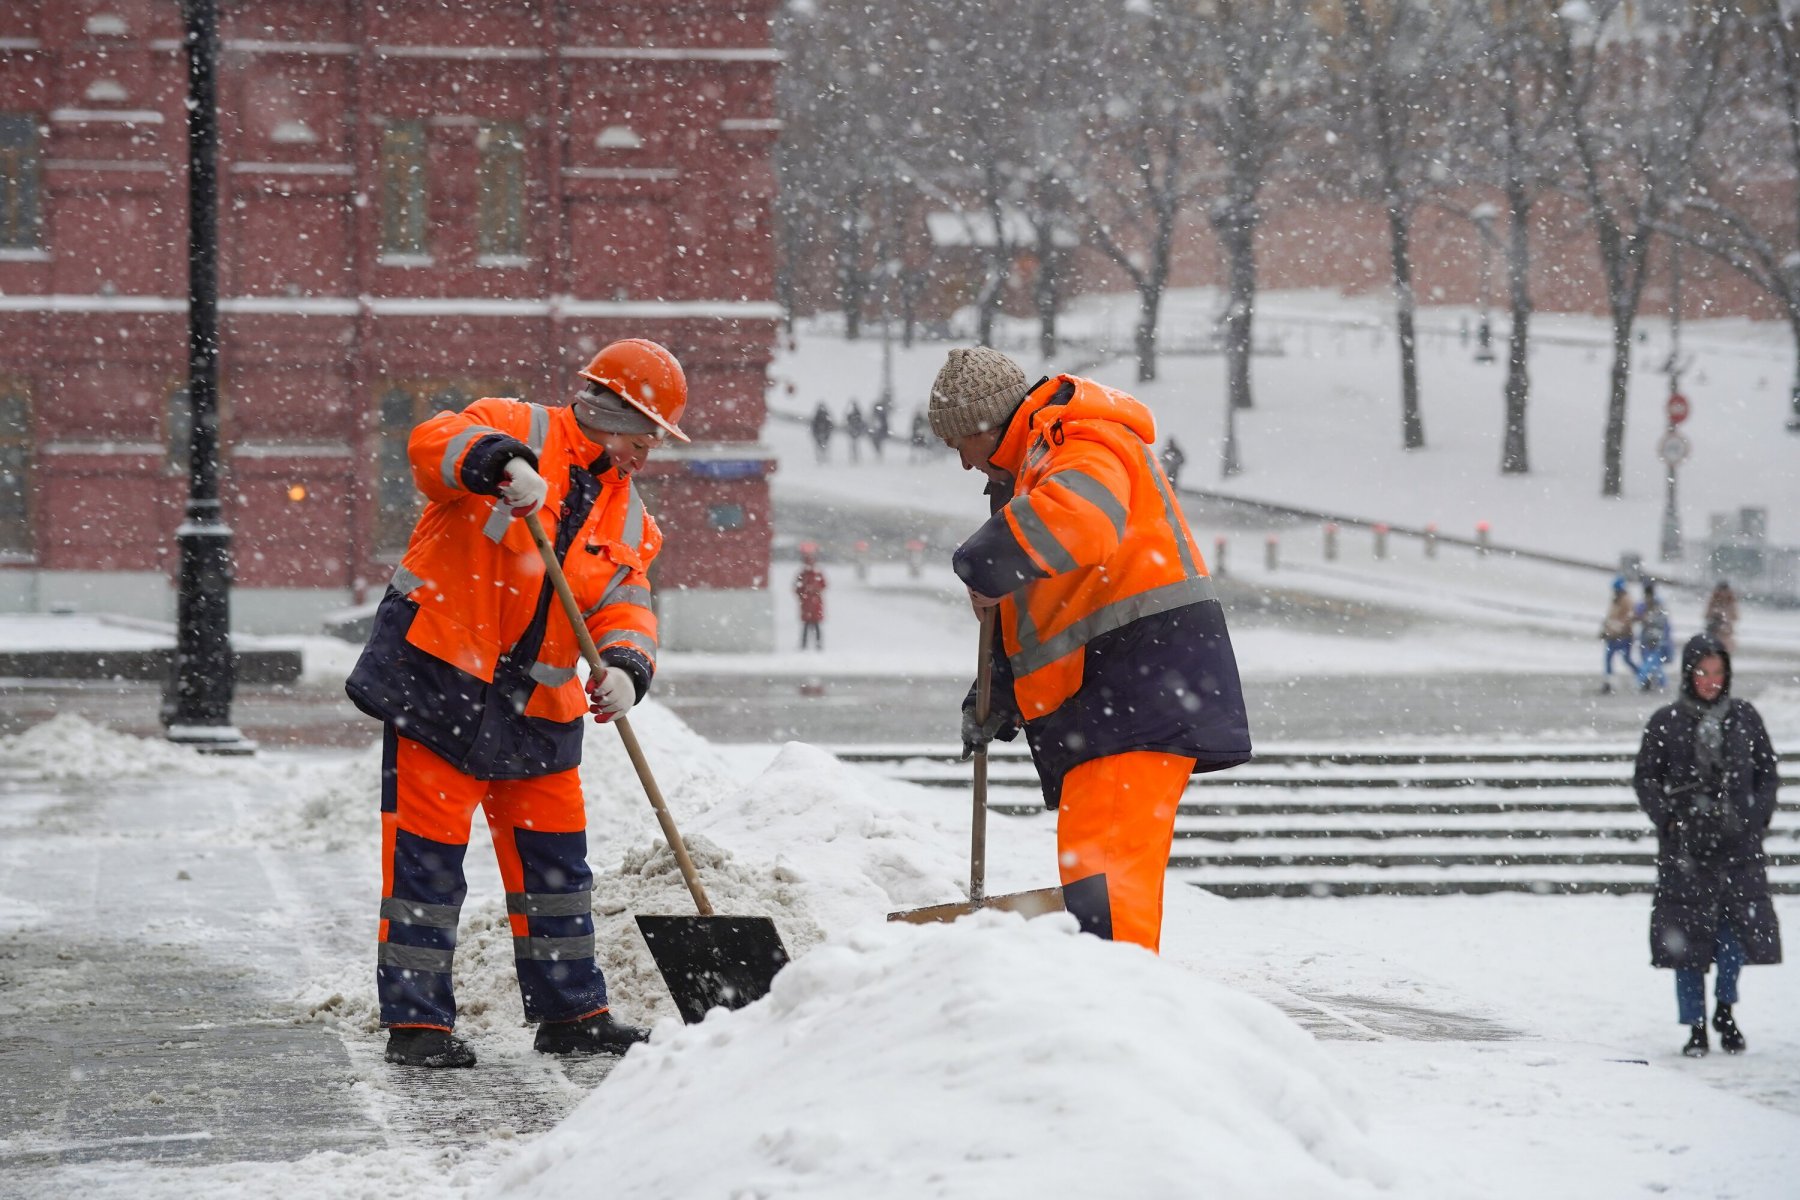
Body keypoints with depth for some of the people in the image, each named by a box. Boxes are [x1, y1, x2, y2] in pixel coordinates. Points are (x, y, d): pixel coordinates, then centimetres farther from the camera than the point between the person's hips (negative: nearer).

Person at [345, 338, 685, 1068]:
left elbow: (624, 606, 2)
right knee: (426, 850, -5)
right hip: (435, 678, -7)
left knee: (553, 856, 11)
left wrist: (626, 667, -20)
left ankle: (571, 1012, 23)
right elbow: (433, 446, -24)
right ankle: (416, 1020, 0)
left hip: (534, 707, 7)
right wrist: (499, 462, -44)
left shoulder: (627, 515, 12)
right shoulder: (518, 431, -6)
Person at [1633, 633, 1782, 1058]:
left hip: (1738, 846, 1)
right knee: (1688, 935, -1)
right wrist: (1669, 819, -6)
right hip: (1686, 847, -1)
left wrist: (1757, 817, 0)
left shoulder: (1745, 717, 7)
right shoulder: (1666, 722, 2)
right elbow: (1645, 779, 6)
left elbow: (1768, 772, 12)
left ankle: (1725, 1008, 17)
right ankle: (1696, 1027, 10)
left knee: (1740, 927, -7)